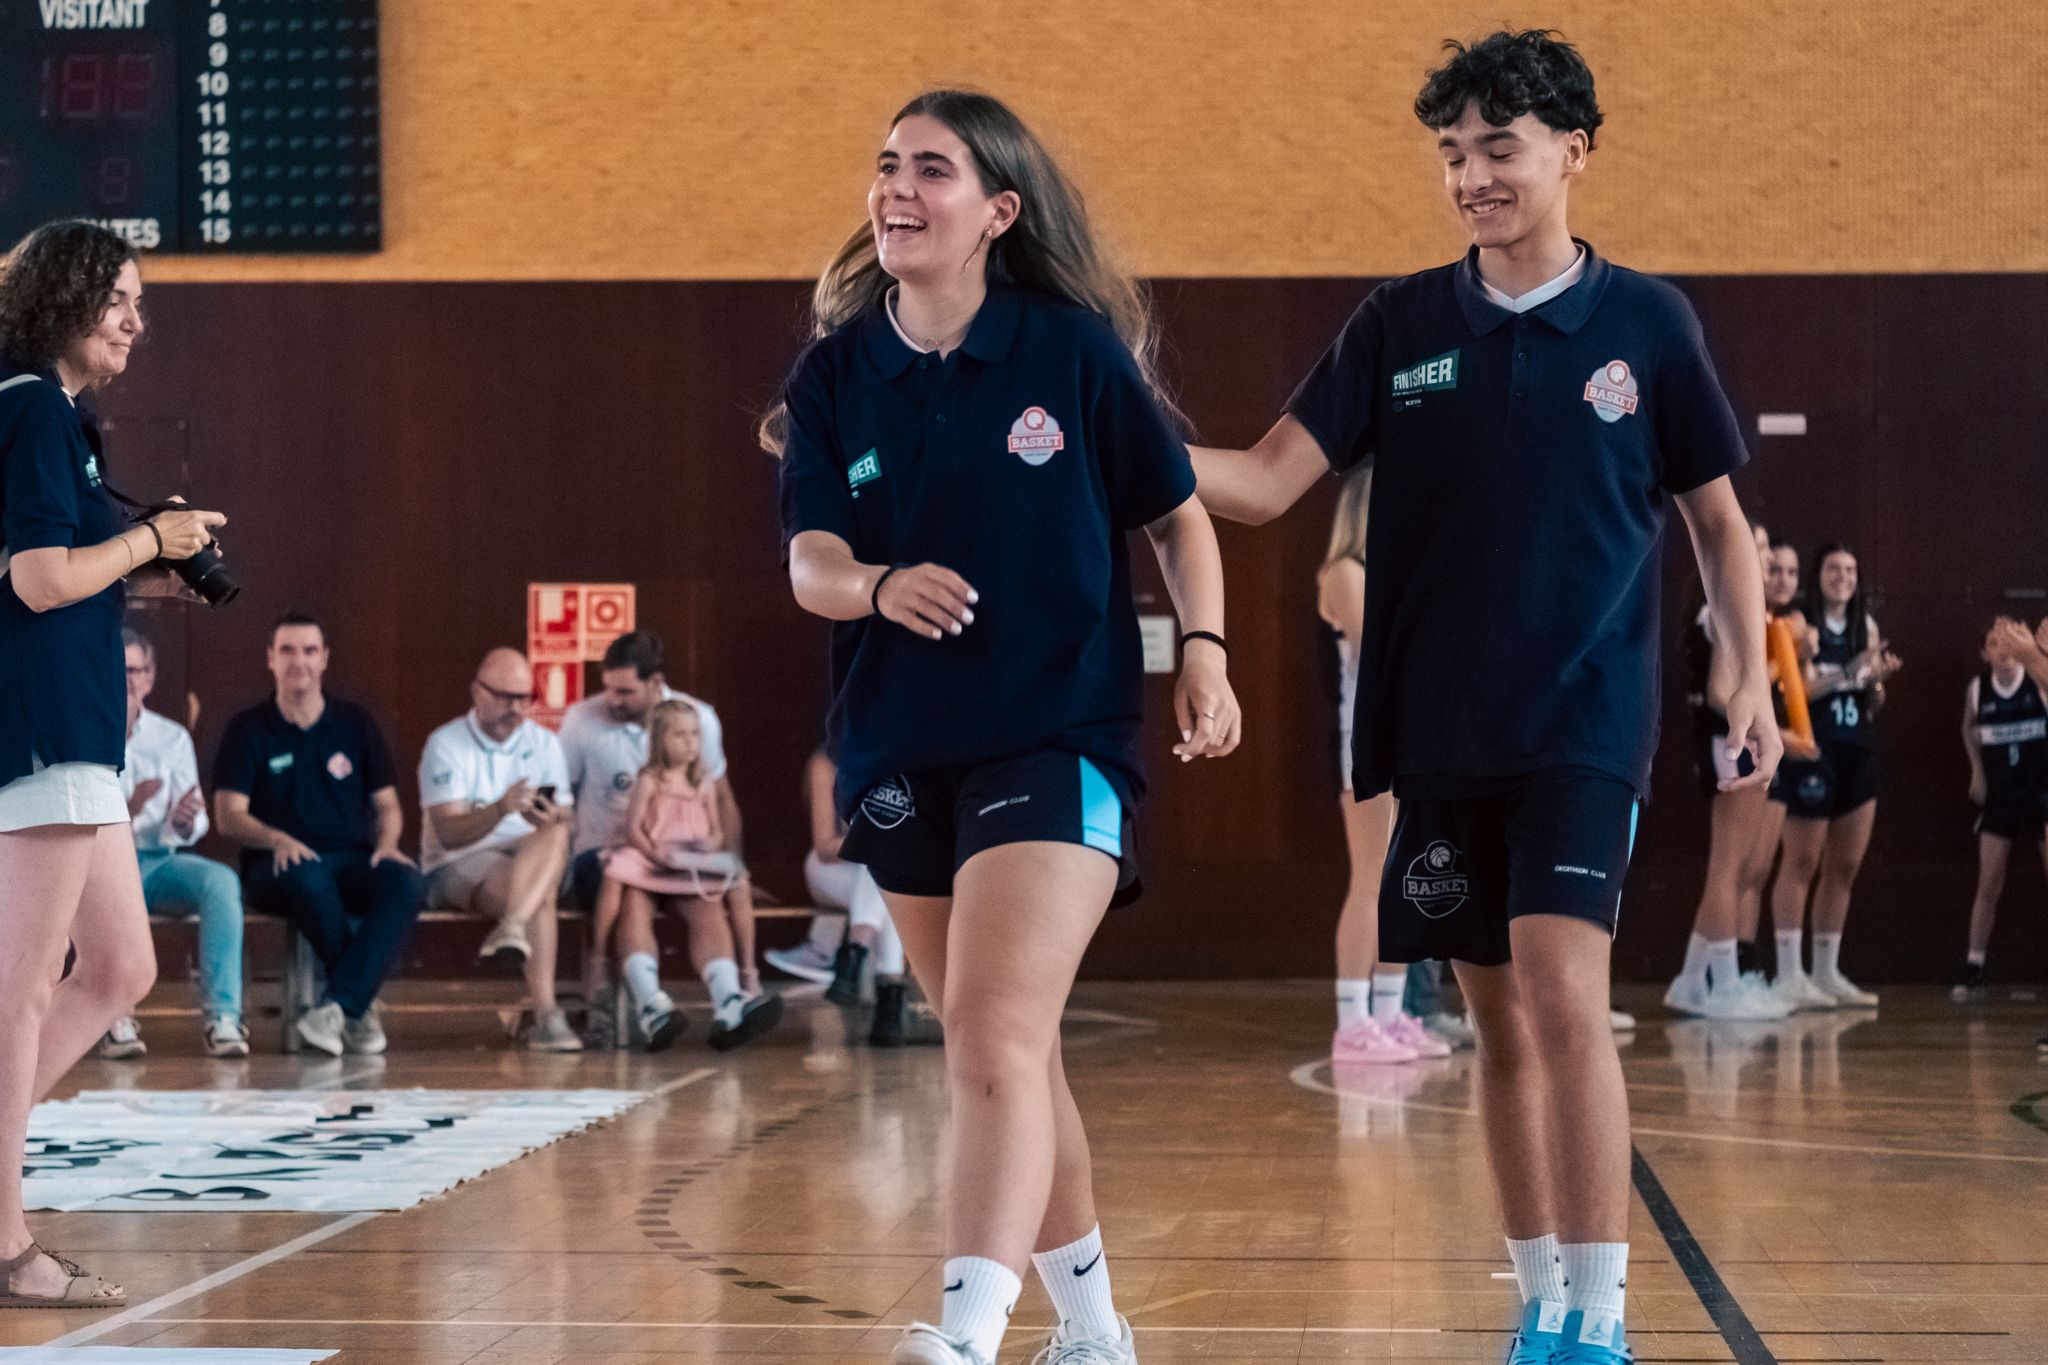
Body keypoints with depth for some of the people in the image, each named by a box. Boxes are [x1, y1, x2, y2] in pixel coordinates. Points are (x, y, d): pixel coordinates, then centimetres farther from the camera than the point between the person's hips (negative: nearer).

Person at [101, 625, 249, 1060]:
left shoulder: (172, 738, 10)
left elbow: (193, 827, 5)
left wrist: (185, 822, -21)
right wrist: (126, 811, -26)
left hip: (159, 863, 3)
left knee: (221, 881, -29)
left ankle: (221, 1015, -35)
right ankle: (115, 1019, -33)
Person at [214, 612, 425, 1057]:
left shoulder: (355, 724, 14)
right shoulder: (248, 730, 7)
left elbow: (387, 805, 14)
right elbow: (229, 817, -1)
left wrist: (386, 843, -9)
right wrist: (277, 840, -21)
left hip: (352, 861, 2)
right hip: (280, 865, -2)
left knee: (407, 883, -32)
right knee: (307, 879, -40)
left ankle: (336, 1007, -36)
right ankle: (360, 1007, -24)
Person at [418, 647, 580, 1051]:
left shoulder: (544, 743, 12)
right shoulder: (447, 744, -2)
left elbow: (568, 822, 4)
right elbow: (449, 832, -14)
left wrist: (551, 820, -22)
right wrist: (501, 809, -33)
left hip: (534, 862, 4)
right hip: (457, 866, -4)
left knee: (554, 837, -34)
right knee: (542, 896, -36)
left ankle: (511, 929, -50)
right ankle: (546, 1015, -45)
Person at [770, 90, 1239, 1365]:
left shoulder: (1073, 349, -5)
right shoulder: (836, 374, 3)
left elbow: (1178, 511, 5)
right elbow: (808, 557, -5)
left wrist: (1205, 652, -8)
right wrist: (880, 586, -27)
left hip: (1058, 735, -5)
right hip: (900, 754, 5)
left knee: (994, 1035, -21)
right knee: (1007, 1052, 15)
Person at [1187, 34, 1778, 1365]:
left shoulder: (1648, 320, 1)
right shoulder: (1400, 324, 5)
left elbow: (1718, 518, 9)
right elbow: (1269, 481, -2)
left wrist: (1751, 675, 0)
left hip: (1586, 722, -3)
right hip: (1438, 731, 3)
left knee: (1566, 997, -17)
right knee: (1499, 1023, 9)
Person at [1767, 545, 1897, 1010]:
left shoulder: (1866, 626, 13)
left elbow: (1874, 705, 16)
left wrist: (1878, 679, -5)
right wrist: (1848, 673, -20)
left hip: (1859, 753, 7)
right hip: (1815, 749, -7)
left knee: (1845, 867, 8)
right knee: (1801, 862, -6)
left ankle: (1826, 972, 16)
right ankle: (1790, 974, -5)